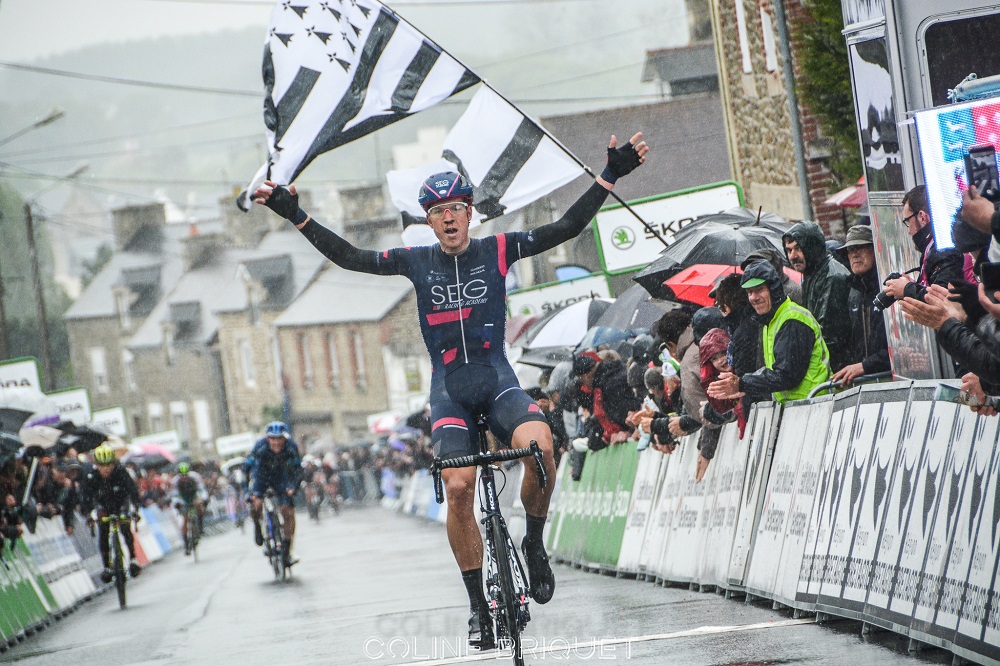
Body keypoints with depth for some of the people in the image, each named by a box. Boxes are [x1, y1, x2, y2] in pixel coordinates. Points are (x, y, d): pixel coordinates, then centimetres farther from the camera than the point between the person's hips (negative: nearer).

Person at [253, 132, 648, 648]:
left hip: (497, 380, -1)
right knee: (458, 487, -17)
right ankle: (479, 606, -5)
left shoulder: (497, 251, 2)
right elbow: (349, 257, 4)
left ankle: (534, 544, -5)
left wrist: (610, 176, -7)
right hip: (449, 390, 1)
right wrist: (295, 216, -1)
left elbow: (566, 228, -1)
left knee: (539, 446, -31)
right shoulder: (416, 262, 5)